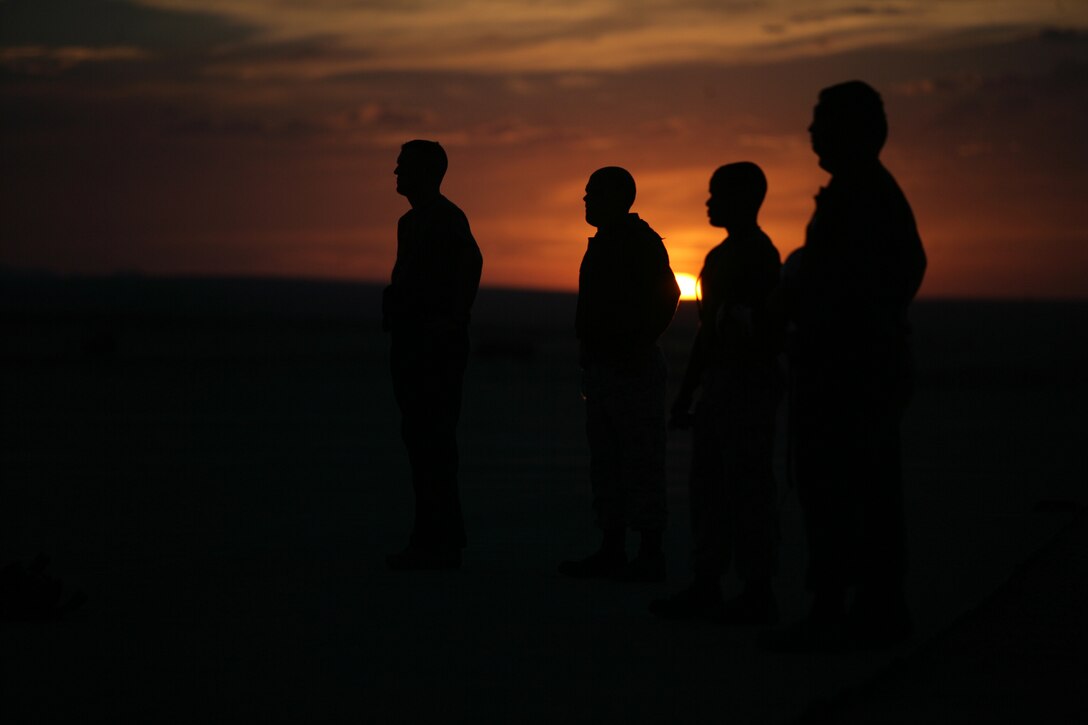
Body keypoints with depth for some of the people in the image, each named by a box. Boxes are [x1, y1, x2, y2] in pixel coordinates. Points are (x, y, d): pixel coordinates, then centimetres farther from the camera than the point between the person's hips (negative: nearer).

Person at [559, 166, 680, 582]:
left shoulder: (641, 243, -11)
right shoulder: (603, 244, 17)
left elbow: (667, 295, -20)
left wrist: (637, 345, -19)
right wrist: (589, 365, 17)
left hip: (633, 368, -10)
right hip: (602, 368, 10)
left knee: (642, 461, -7)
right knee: (606, 462, 11)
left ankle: (651, 555, -6)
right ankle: (612, 551, 15)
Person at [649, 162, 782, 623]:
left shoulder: (759, 255, -11)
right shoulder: (720, 257, 19)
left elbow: (766, 326, -19)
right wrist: (687, 391, 22)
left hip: (749, 383, -10)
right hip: (718, 385, 10)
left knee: (748, 487, -8)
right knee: (708, 486, 10)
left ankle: (758, 592, -5)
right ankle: (706, 585, 14)